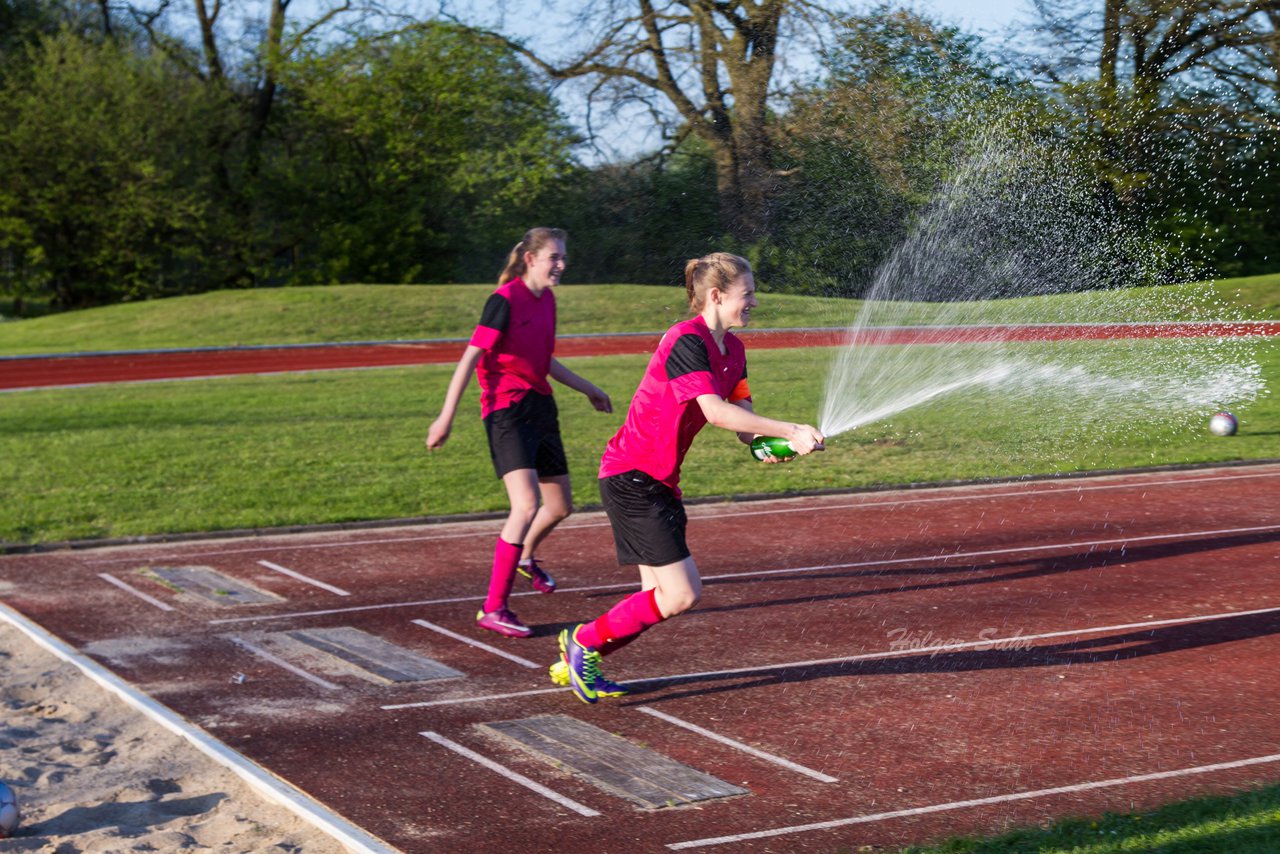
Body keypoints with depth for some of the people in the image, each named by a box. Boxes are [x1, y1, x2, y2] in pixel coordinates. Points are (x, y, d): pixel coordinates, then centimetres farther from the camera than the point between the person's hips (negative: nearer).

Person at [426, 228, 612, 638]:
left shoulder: (547, 300, 11)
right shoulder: (505, 300, -14)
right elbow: (471, 358, -16)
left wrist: (587, 389, 32)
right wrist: (446, 417, -19)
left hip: (541, 406, 9)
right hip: (507, 410, -8)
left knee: (560, 507, 17)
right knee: (527, 504, -23)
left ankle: (525, 557, 49)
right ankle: (493, 609, -19)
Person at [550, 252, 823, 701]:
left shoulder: (732, 349, 10)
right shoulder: (686, 342, -20)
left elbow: (743, 420, 5)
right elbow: (716, 411, -31)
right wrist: (790, 431, -34)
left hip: (660, 481, 10)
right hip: (632, 478, -10)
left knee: (660, 596, 10)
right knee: (682, 594, -11)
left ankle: (576, 664, 22)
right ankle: (584, 640, 6)